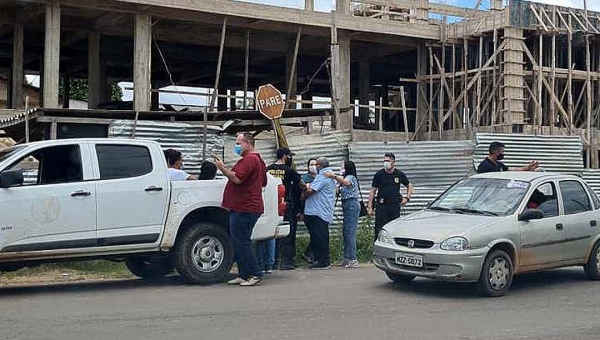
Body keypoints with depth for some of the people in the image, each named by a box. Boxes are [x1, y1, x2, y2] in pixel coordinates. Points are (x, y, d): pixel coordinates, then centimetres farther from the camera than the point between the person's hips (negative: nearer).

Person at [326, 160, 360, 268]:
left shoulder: (350, 177, -7)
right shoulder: (346, 178, 25)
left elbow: (345, 182, -30)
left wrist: (334, 176, -40)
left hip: (352, 205, -10)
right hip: (348, 206, 10)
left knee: (350, 232, -12)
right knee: (345, 232, 9)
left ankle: (353, 259, -13)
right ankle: (347, 258, 12)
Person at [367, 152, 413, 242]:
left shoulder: (399, 174, 5)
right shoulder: (379, 174, 2)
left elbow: (409, 186, 20)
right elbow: (373, 191, 4)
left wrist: (407, 198, 5)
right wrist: (369, 207, -2)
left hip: (395, 205, 2)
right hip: (381, 205, -1)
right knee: (379, 230, -6)